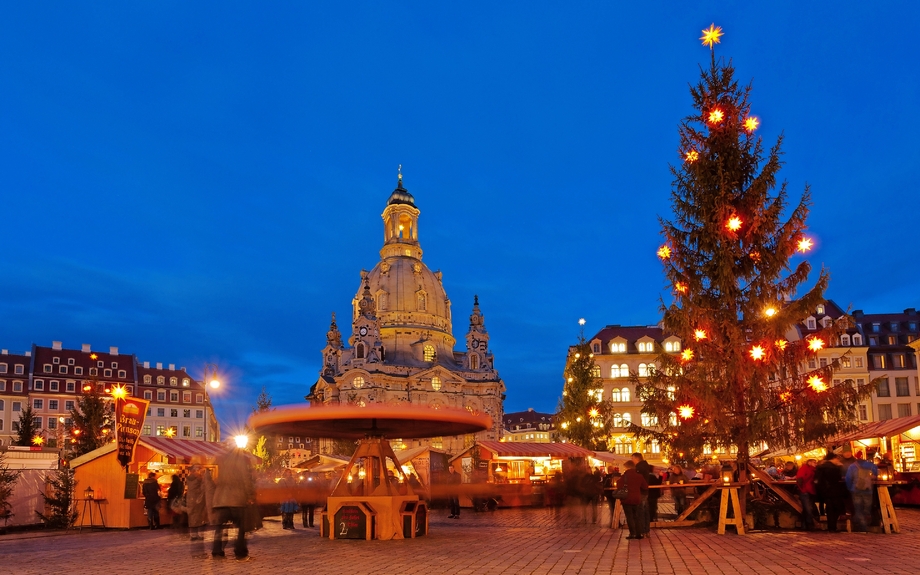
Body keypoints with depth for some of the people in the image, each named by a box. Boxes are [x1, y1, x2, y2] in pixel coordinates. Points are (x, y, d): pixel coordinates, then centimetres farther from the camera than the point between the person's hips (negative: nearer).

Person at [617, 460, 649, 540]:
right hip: (637, 499, 4)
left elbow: (619, 486, -17)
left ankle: (632, 533, -7)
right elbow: (645, 486, 4)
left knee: (629, 517, 0)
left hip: (627, 499, -4)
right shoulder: (639, 476, 1)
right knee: (636, 517, 14)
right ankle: (638, 533, 11)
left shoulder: (625, 476, -11)